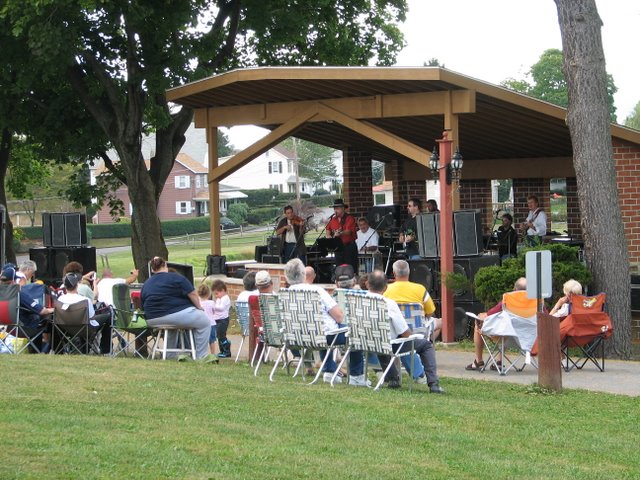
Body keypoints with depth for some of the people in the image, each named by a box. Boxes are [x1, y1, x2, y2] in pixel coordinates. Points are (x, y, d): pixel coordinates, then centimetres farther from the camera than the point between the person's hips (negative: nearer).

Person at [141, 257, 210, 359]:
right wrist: (199, 307, 10)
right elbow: (192, 294, -6)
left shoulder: (145, 285, 13)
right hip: (176, 314, -7)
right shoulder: (176, 278, -3)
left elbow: (143, 307, 16)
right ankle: (200, 357, 6)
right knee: (204, 323, 10)